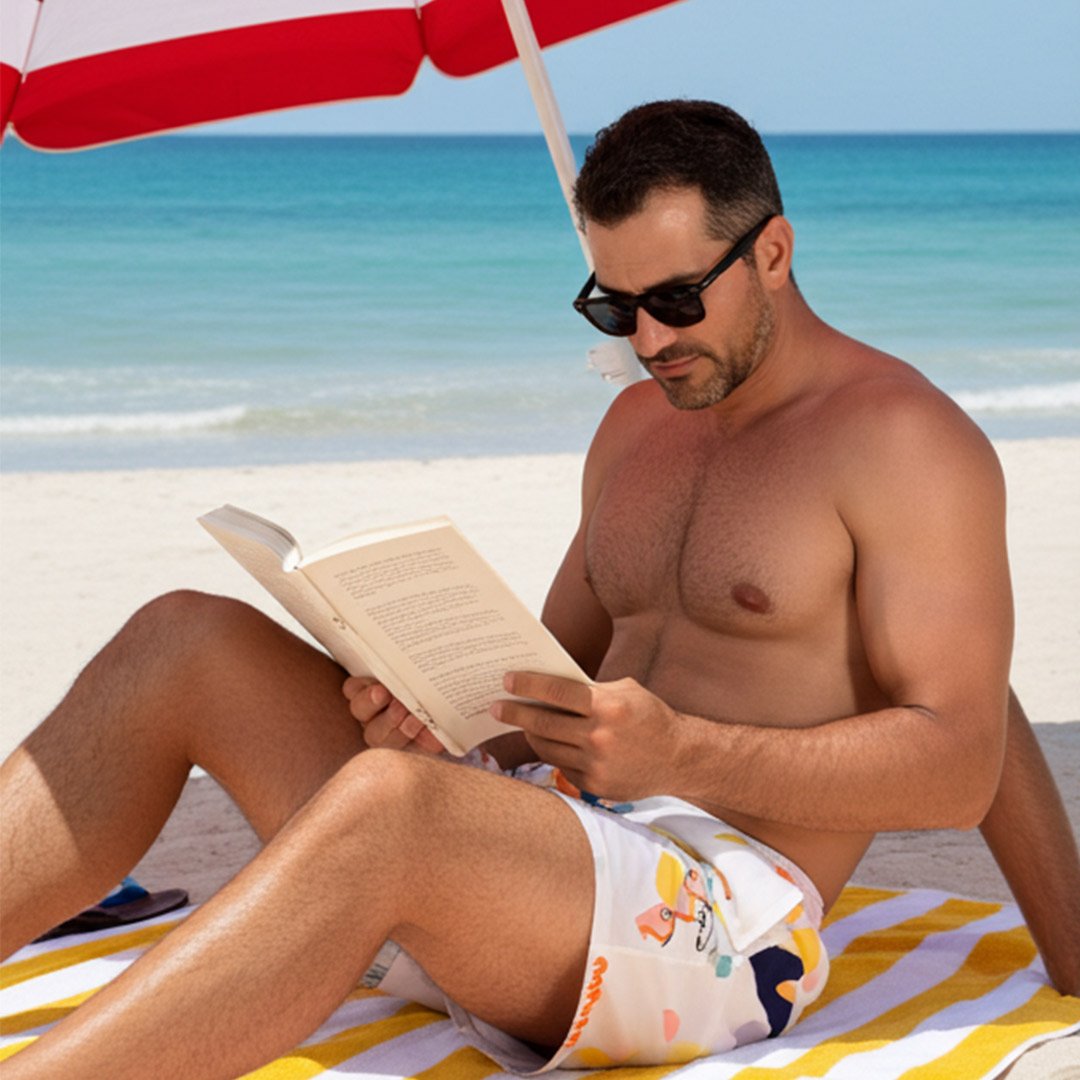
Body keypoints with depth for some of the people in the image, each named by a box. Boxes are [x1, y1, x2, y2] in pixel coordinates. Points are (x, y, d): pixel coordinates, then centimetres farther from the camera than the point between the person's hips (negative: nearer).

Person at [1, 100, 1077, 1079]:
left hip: (727, 910, -7)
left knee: (384, 803, -38)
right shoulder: (638, 424, 20)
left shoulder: (905, 439, -3)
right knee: (188, 643, -8)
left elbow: (961, 766, -10)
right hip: (539, 828, 8)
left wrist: (682, 754, -21)